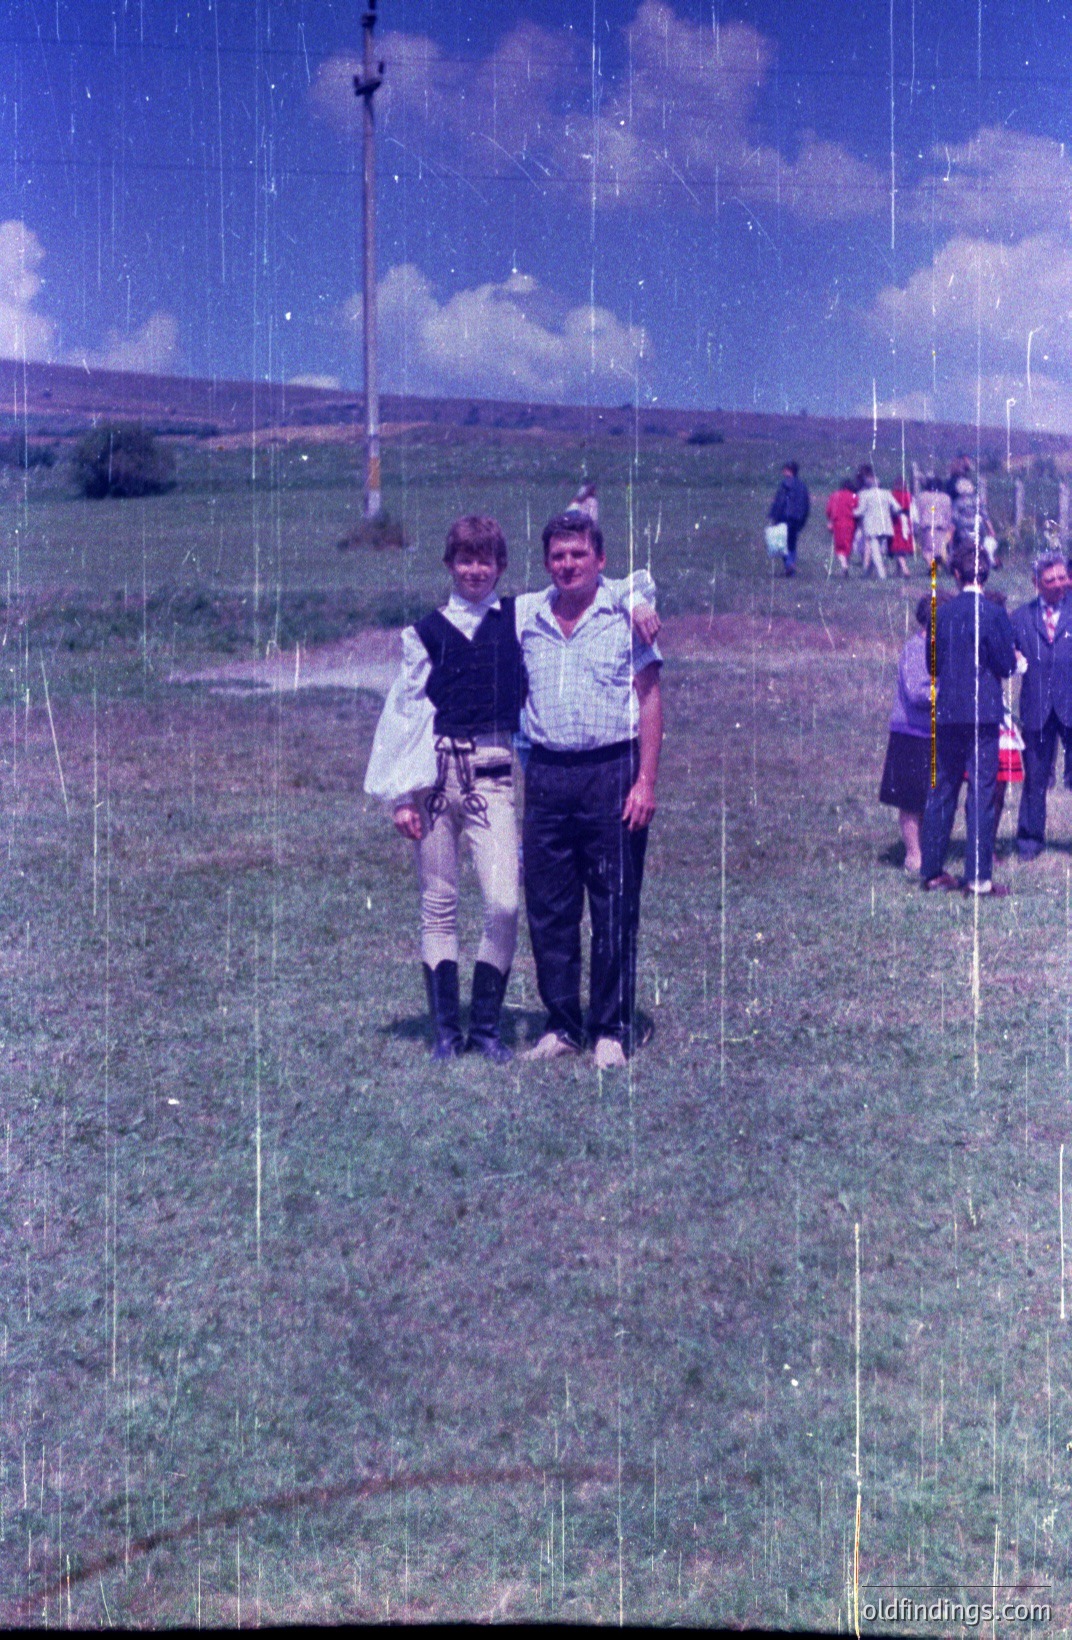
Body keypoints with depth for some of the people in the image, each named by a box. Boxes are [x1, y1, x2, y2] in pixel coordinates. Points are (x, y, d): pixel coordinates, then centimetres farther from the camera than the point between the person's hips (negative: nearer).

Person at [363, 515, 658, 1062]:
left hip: (492, 775, 0)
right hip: (435, 772, 0)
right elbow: (404, 710, 7)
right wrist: (401, 795, 1)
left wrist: (636, 598, -6)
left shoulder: (522, 614, 8)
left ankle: (485, 1023, 6)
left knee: (503, 904, -10)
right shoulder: (427, 631, 7)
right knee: (438, 907, 4)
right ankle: (445, 1027, 14)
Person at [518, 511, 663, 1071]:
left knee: (614, 908, 1)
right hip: (546, 774, 4)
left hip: (610, 772, -3)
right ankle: (562, 1024, 18)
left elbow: (650, 698, -1)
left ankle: (612, 1030, 11)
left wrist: (645, 781, -8)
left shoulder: (625, 614, 0)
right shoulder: (528, 620, 9)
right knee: (547, 908, 6)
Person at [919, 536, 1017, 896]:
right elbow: (1006, 667, -9)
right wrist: (1012, 655, 12)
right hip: (983, 713, -5)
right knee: (982, 792, -1)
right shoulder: (993, 614, -10)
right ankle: (978, 876, -1)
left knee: (941, 790, 12)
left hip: (946, 714, 5)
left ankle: (932, 870, 17)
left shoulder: (941, 613, 4)